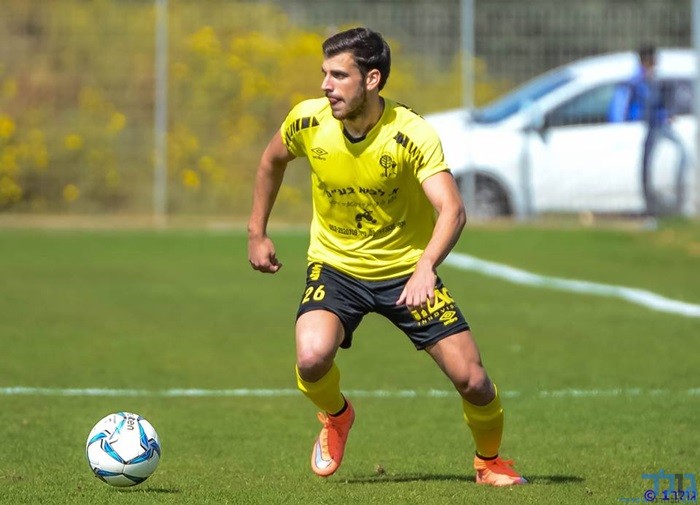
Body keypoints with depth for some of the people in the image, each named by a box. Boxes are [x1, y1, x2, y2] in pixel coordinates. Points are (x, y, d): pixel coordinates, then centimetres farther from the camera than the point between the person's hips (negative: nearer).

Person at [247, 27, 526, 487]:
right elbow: (273, 161, 10)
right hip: (335, 265, 1)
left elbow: (452, 210, -36)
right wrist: (257, 232, 10)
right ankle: (336, 416, 9)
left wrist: (426, 268, -53)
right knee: (312, 359, -28)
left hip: (407, 270, -1)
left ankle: (490, 461, 26)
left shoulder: (413, 135, -24)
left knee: (472, 380, -8)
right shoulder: (308, 121, -14)